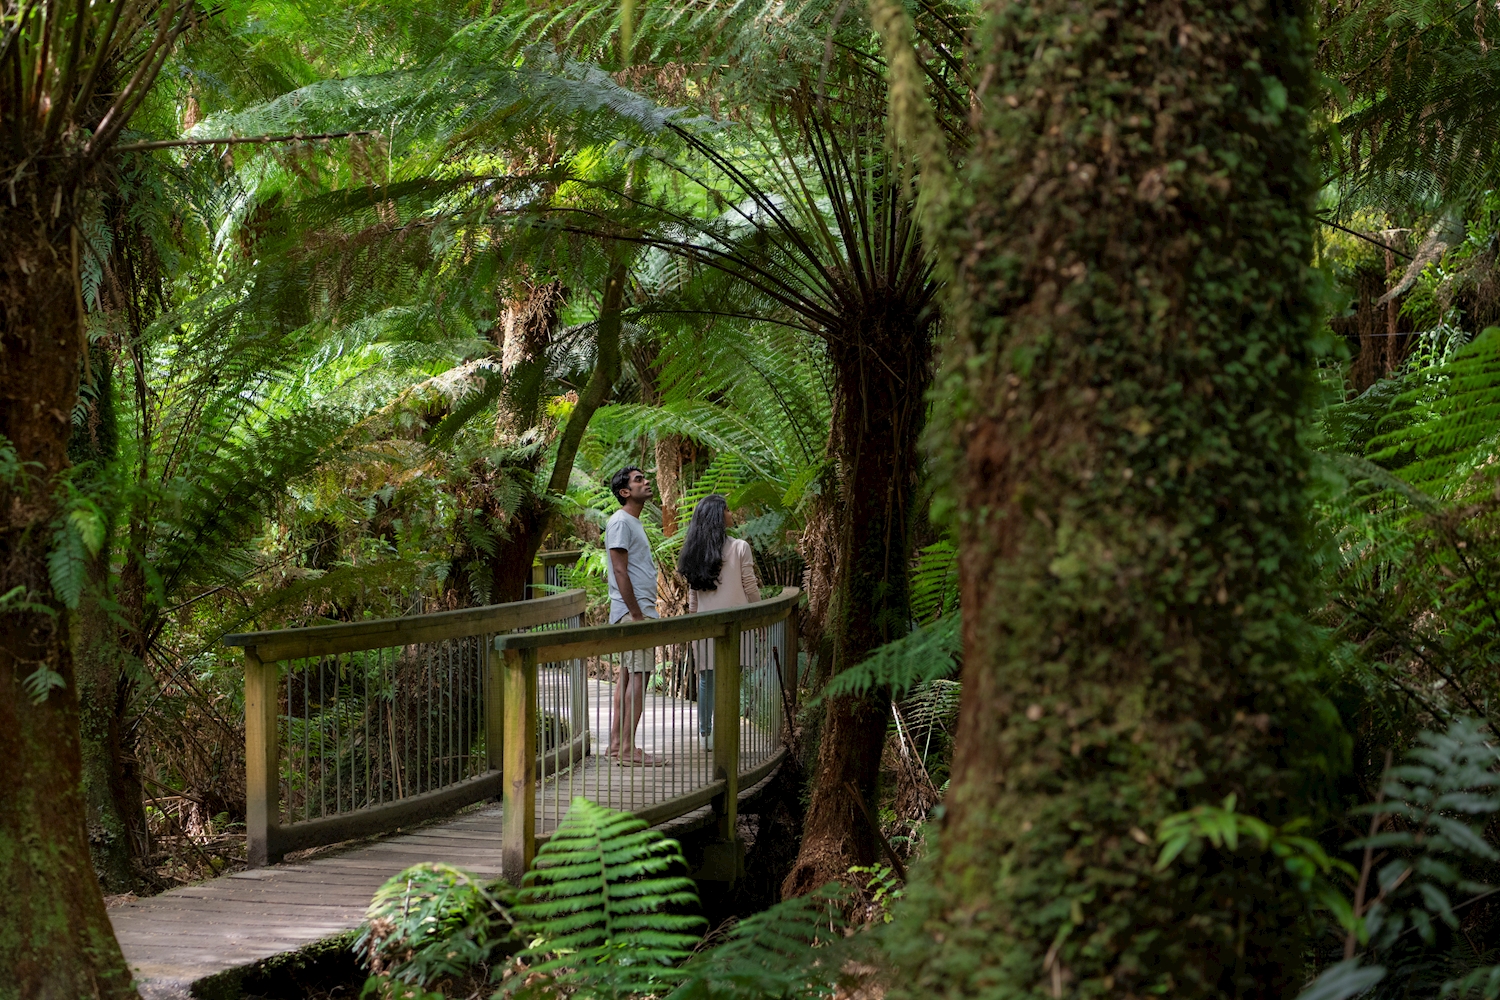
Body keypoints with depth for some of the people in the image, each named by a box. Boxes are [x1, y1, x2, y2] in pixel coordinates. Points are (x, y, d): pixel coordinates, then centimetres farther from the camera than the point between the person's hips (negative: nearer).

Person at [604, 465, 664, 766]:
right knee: (638, 675, -11)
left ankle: (616, 744, 13)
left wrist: (643, 613, 16)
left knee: (628, 675, 10)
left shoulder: (633, 522, 20)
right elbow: (620, 571, -18)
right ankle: (627, 748, -11)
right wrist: (636, 614, -20)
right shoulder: (620, 522, -12)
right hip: (633, 610, -10)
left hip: (641, 611, 10)